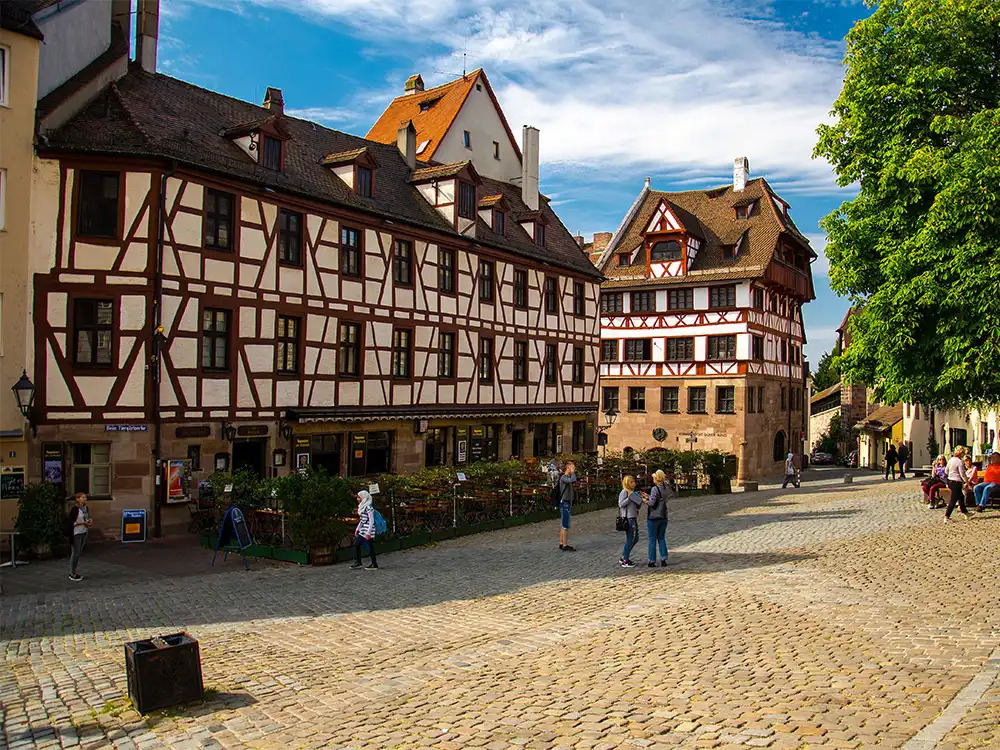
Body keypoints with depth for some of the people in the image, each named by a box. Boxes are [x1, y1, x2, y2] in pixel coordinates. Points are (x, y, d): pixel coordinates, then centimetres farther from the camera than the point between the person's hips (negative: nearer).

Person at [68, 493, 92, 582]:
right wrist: (83, 523, -20)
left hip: (84, 532, 8)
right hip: (76, 534, -8)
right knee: (75, 553, 0)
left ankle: (74, 571, 24)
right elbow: (71, 522, -17)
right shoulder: (74, 509, -16)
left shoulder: (86, 508, 7)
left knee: (79, 553, 14)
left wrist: (89, 522, 0)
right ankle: (72, 574, 9)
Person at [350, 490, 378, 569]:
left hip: (368, 530, -9)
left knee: (370, 547, -2)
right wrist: (357, 529, 20)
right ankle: (358, 563, 18)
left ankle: (374, 565, 7)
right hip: (362, 530, 9)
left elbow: (371, 521, -18)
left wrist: (368, 533, -20)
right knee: (356, 544, 10)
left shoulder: (368, 508, -17)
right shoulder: (361, 507, 11)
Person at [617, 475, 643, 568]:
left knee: (635, 539, 15)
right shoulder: (624, 492, -11)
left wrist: (641, 499, 3)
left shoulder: (632, 492, 15)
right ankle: (625, 561, 6)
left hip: (634, 518, 9)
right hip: (628, 519, -9)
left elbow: (637, 505, 18)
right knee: (630, 540, -4)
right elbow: (620, 504, -19)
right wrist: (629, 497, -26)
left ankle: (623, 557, 24)